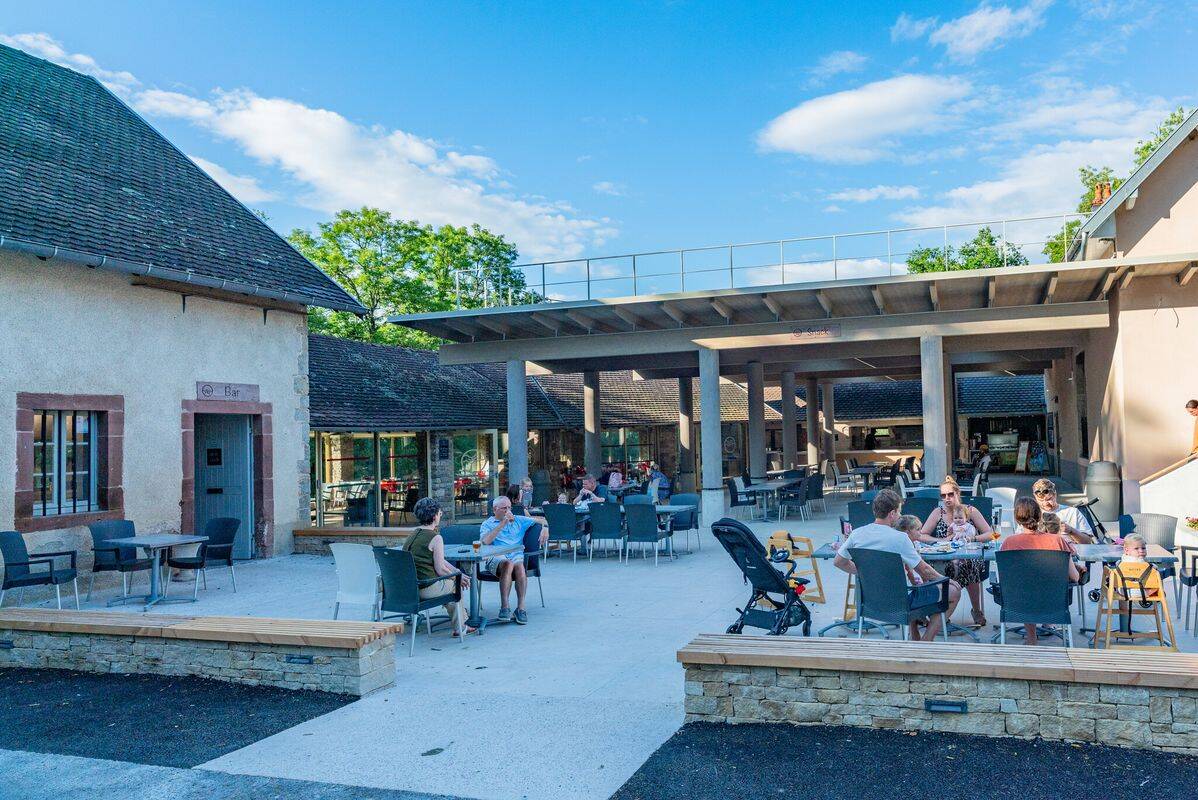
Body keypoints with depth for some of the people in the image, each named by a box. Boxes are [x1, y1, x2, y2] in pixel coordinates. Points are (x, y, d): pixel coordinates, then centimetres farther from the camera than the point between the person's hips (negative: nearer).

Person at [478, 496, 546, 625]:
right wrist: (503, 523, -7)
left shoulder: (519, 521, 25)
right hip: (496, 557, -2)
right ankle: (505, 607, -36)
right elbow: (485, 541, -7)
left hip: (516, 555, 2)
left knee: (519, 566, -35)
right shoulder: (487, 524, 15)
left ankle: (521, 608, -32)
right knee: (508, 564, -37)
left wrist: (545, 528, 3)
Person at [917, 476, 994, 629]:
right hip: (944, 561, 1)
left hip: (971, 558, 0)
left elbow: (990, 534, 1)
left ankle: (977, 611, -14)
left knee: (967, 564, -34)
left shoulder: (970, 511, 4)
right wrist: (943, 540, -13)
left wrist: (972, 538, -17)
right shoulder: (938, 513, 6)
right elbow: (922, 536, 0)